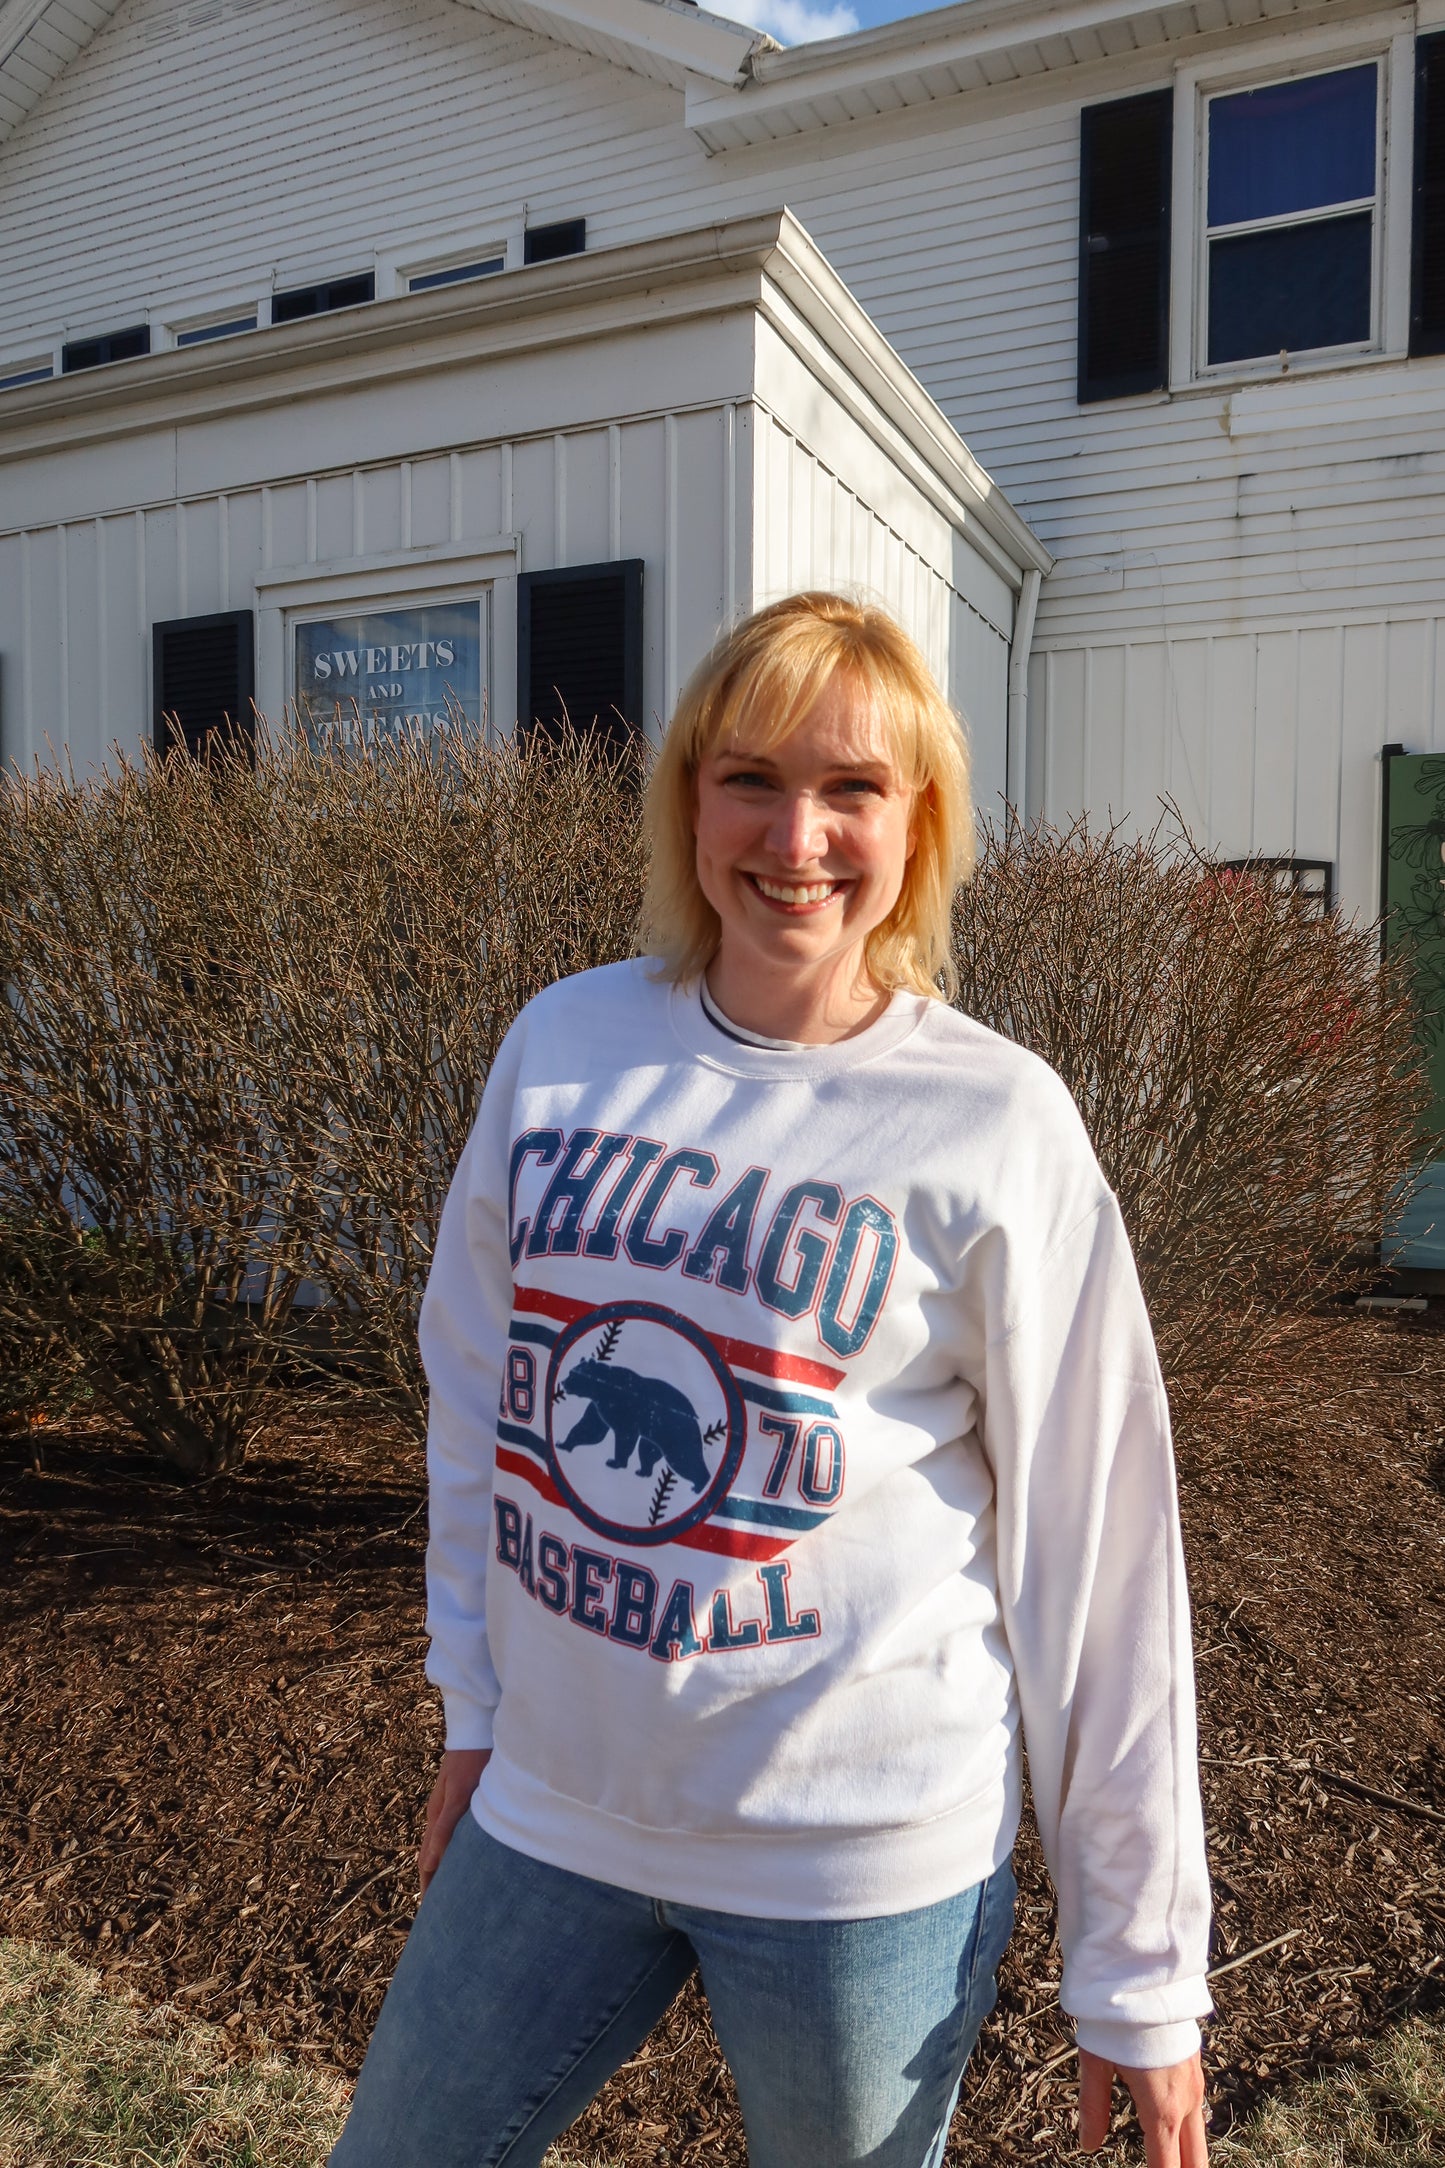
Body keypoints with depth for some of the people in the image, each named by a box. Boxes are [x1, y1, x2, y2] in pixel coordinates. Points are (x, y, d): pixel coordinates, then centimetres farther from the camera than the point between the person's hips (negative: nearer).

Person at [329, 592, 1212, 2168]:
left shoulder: (998, 1127, -14)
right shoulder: (563, 1043, -5)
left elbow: (1091, 1552, -10)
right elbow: (475, 1391, 6)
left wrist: (1141, 1968, -5)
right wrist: (476, 1706, 11)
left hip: (867, 1860, -3)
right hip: (550, 1811, 4)